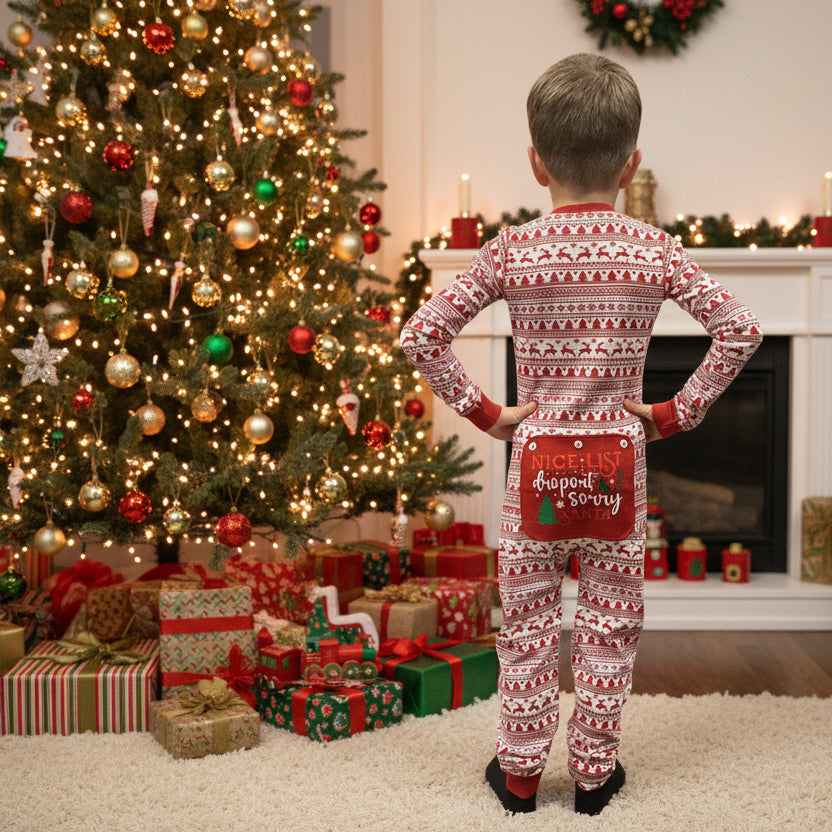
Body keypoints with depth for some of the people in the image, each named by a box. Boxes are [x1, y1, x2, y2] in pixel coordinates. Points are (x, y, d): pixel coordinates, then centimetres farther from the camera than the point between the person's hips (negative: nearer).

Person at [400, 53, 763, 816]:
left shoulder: (511, 253, -7)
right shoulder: (655, 252, -5)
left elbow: (420, 335, -10)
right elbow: (741, 330, -7)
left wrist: (482, 412, -3)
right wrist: (677, 412, 0)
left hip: (536, 459, 0)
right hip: (618, 458, 1)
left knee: (528, 621, 12)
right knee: (610, 623, 13)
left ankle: (520, 771, 23)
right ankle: (595, 770, 24)